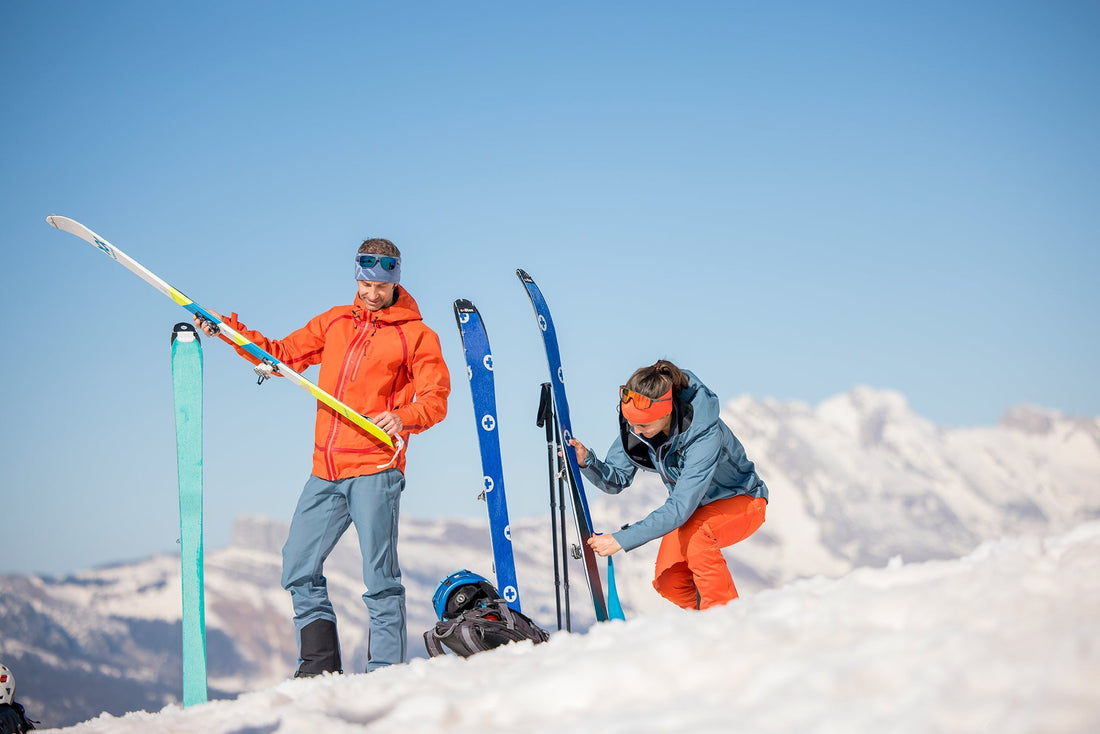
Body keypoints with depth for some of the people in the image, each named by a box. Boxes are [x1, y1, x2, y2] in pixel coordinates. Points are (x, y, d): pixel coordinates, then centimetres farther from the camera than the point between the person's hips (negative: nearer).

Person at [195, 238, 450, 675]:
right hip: (326, 474, 6)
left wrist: (404, 417, -24)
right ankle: (320, 665, 13)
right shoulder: (334, 323, 17)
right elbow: (284, 355, 23)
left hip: (375, 470, -6)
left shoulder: (416, 335, 2)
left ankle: (385, 671, -5)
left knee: (379, 577, -9)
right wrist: (228, 329, 13)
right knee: (299, 568, 6)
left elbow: (436, 399, -4)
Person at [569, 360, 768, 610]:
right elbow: (616, 480, -13)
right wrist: (587, 461, -34)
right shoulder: (637, 423, -20)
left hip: (741, 501, -6)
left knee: (694, 535, -34)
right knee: (669, 582, -12)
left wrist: (621, 540, -44)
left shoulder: (704, 435, -39)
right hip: (694, 506, 6)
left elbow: (680, 508, -41)